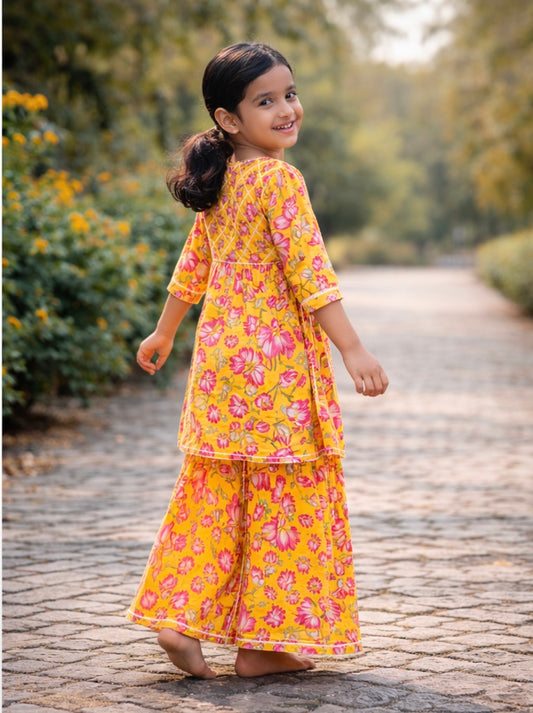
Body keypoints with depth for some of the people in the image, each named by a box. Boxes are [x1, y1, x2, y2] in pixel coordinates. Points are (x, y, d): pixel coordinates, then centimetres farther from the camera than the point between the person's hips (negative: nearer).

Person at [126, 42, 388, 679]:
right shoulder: (279, 179, -12)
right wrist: (352, 349, -19)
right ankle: (262, 644, 6)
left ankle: (181, 617, 11)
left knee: (216, 494, 13)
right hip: (277, 362, -8)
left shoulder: (220, 185, 11)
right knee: (282, 497, 1)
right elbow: (308, 271, -18)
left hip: (220, 353, 8)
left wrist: (164, 333, 32)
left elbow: (192, 268, 20)